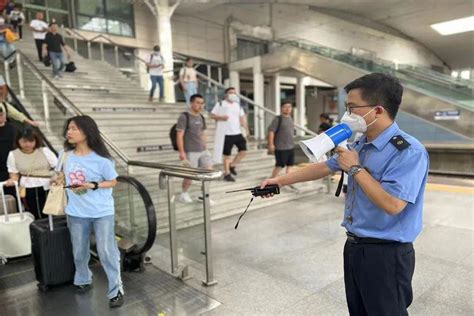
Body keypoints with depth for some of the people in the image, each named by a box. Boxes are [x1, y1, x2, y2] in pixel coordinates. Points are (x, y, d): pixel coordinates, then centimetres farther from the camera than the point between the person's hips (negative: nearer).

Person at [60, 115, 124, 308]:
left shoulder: (100, 159, -16)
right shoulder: (65, 155, -1)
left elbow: (113, 182, -8)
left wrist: (93, 185, -20)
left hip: (102, 212, -4)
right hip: (76, 213, 5)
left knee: (107, 252, 0)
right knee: (79, 252, 19)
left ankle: (116, 290, 15)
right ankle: (82, 280, 45)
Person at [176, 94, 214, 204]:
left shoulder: (201, 118, 13)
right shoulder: (184, 117, -7)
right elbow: (179, 135, -11)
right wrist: (181, 152, -16)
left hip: (203, 150, 6)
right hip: (190, 152, -6)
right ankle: (184, 194, 25)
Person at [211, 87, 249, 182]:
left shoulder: (238, 105, 14)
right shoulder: (220, 104, -2)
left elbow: (242, 117, 15)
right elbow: (212, 115, -2)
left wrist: (246, 129, 5)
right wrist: (221, 117, -20)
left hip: (237, 133, 5)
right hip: (226, 134, -5)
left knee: (244, 150, -1)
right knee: (227, 155, 1)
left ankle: (232, 165, 18)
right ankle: (227, 174, 14)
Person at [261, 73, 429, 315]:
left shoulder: (408, 152, -21)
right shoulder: (360, 145, 5)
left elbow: (392, 204, -29)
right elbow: (324, 168, 13)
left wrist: (355, 168, -19)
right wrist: (280, 180, 14)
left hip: (386, 254, -8)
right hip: (354, 246, 8)